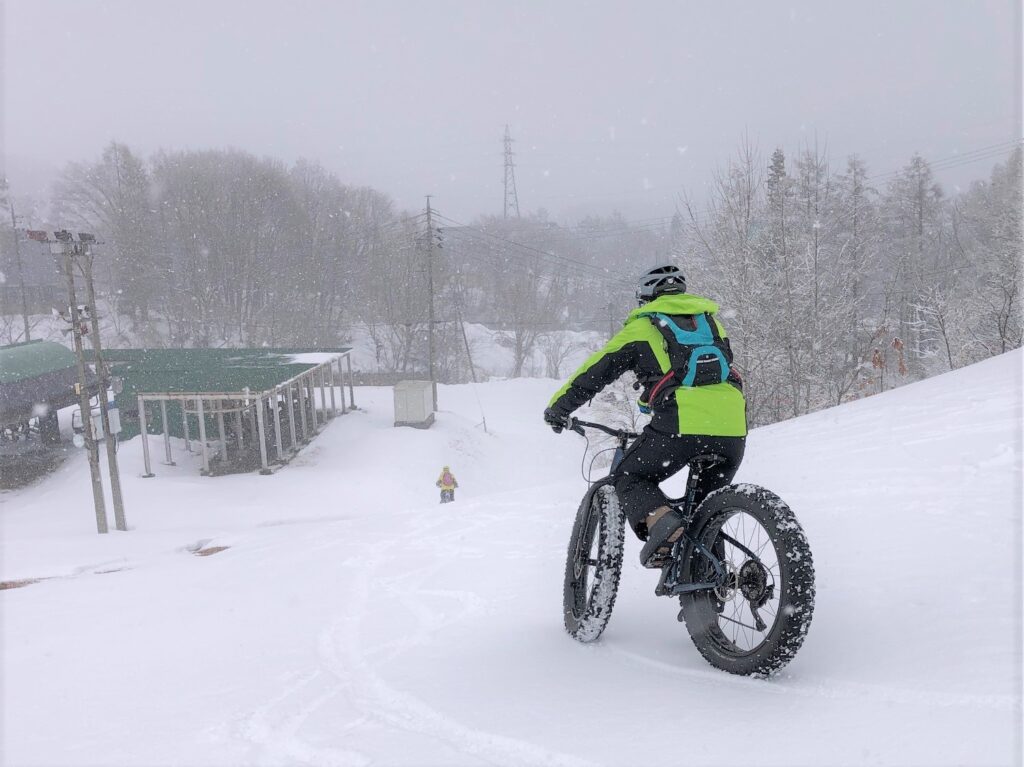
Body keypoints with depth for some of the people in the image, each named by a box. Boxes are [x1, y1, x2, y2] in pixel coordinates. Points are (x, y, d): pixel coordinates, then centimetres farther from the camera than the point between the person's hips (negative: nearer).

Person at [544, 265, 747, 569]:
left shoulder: (642, 326, 15)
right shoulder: (712, 322, 29)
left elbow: (593, 373, 16)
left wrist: (557, 408, 28)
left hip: (682, 423, -5)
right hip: (732, 424, 5)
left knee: (630, 478, 14)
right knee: (711, 501, 28)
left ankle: (662, 523, -13)